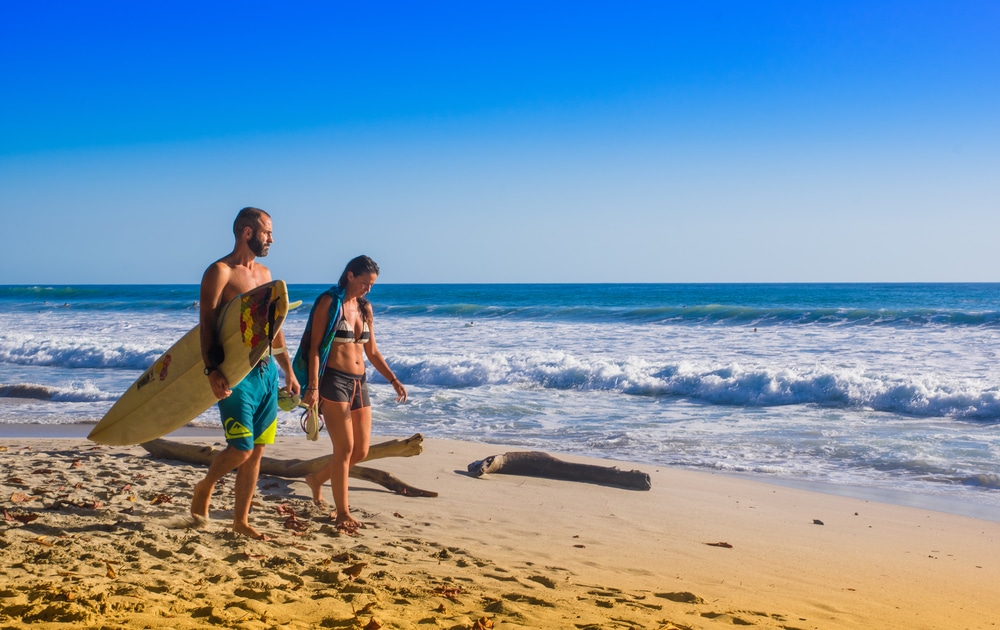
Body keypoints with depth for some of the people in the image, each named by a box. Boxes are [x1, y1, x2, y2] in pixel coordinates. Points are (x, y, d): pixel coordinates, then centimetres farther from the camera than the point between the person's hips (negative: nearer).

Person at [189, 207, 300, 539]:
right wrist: (212, 371, -26)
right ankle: (204, 487, 19)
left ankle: (241, 520, 19)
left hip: (267, 370, 7)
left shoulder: (264, 273, 16)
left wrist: (288, 370, 19)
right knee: (241, 448, -11)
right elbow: (207, 324, -15)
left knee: (257, 450, 8)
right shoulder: (220, 272, -8)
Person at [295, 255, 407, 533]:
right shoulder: (329, 302, -5)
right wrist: (313, 387, -18)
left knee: (361, 450, 7)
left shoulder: (365, 308, 14)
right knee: (345, 447, -9)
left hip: (359, 383, 7)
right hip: (334, 380, -7)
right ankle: (342, 513, 1)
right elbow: (314, 347, -10)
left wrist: (393, 380, 8)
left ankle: (317, 478, 32)